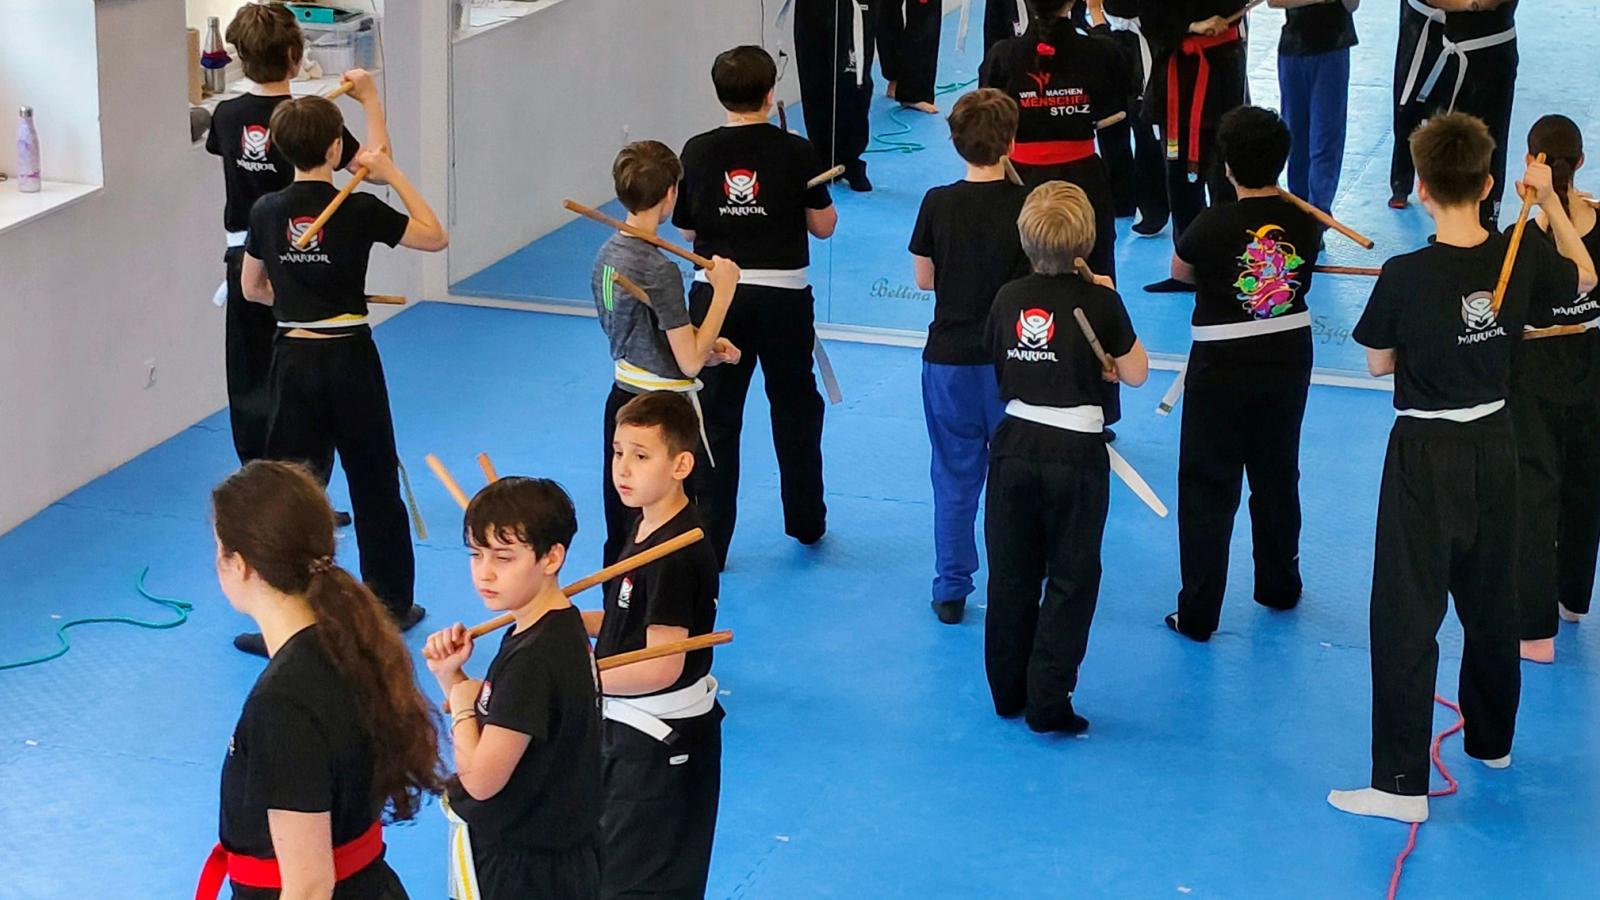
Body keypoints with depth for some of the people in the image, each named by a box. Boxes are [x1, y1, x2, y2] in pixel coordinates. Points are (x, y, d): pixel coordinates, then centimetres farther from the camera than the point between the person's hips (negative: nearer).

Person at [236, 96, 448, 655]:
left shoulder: (266, 212, -2)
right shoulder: (359, 211, -12)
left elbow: (252, 288, 11)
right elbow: (435, 237, -1)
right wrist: (393, 176, 1)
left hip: (293, 359, 2)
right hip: (350, 358, -2)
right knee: (375, 484, 14)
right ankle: (390, 605, 25)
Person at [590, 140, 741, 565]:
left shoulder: (607, 253, 4)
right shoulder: (660, 270, -23)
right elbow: (689, 362, -19)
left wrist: (705, 347, 8)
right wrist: (723, 290, -15)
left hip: (622, 398, 9)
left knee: (620, 527, 16)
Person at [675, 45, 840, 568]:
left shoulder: (698, 152, -3)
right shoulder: (794, 152, -8)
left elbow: (687, 230, 5)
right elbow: (824, 226, -1)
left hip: (716, 293, 1)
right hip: (782, 295, 0)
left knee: (715, 416, 8)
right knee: (795, 406, 19)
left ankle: (710, 539, 5)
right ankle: (806, 522, 33)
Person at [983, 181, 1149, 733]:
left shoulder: (1009, 299, -1)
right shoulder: (1099, 301, -11)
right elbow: (1135, 374, -4)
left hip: (1014, 446, 4)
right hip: (1075, 454, -4)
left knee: (1011, 574, 15)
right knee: (1071, 580, 5)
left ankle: (1008, 691, 24)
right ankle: (1048, 702, 3)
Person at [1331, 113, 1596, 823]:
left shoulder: (1405, 277, -22)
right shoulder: (1521, 259, -8)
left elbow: (1378, 362, -7)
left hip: (1426, 456, -5)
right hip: (1495, 445, 6)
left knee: (1406, 617, -1)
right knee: (1491, 600, 22)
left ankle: (1401, 783, -2)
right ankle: (1491, 739, 40)